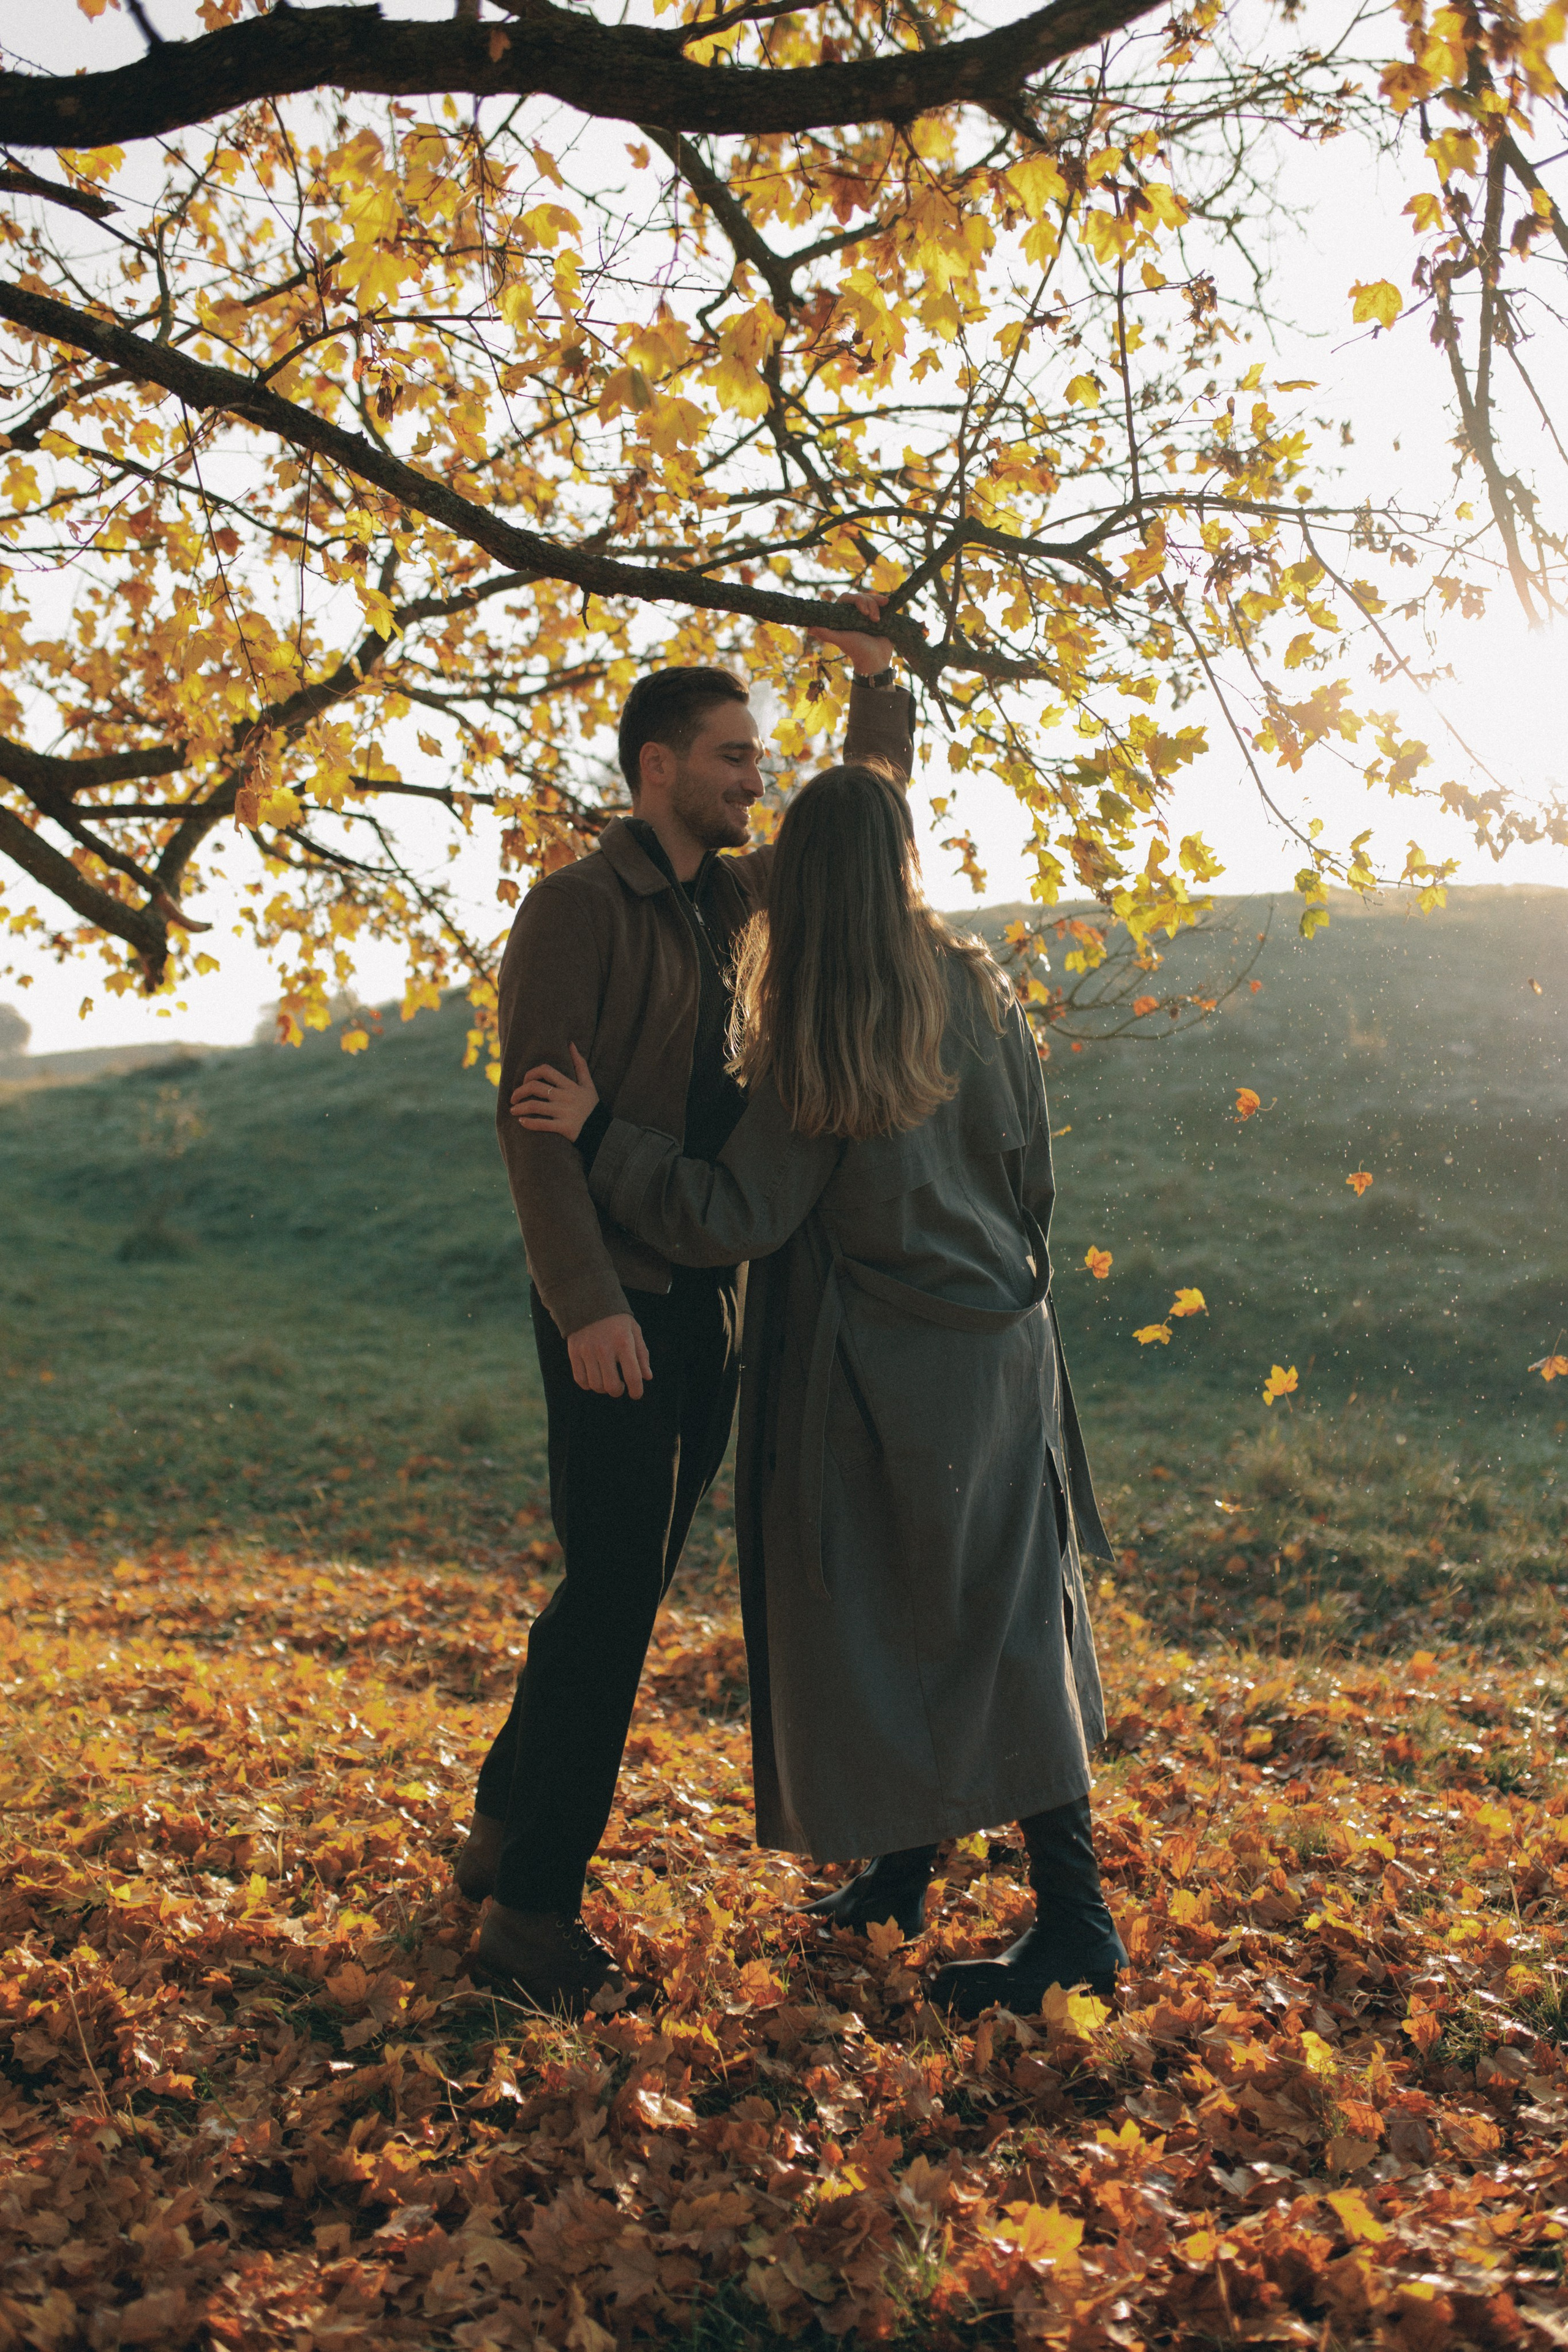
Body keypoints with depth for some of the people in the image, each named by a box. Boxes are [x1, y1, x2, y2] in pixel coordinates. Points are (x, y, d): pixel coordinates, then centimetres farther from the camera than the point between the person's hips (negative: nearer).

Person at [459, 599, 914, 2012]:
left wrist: (880, 686, 18)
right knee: (613, 1591, -5)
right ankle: (533, 1909, 9)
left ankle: (503, 1830, 30)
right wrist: (587, 1301, -25)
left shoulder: (729, 897, 14)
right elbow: (536, 1113, -17)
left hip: (708, 1297, 8)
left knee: (624, 1586, 14)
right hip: (619, 1307, -8)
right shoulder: (578, 906, -9)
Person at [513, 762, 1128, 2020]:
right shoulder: (979, 991, 0)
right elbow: (1034, 1177, 7)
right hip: (1001, 1353, 6)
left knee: (877, 1623, 7)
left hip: (879, 1372, -6)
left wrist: (599, 1132, -9)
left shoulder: (817, 1036, -16)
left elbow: (738, 1217, -16)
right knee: (999, 1622, 12)